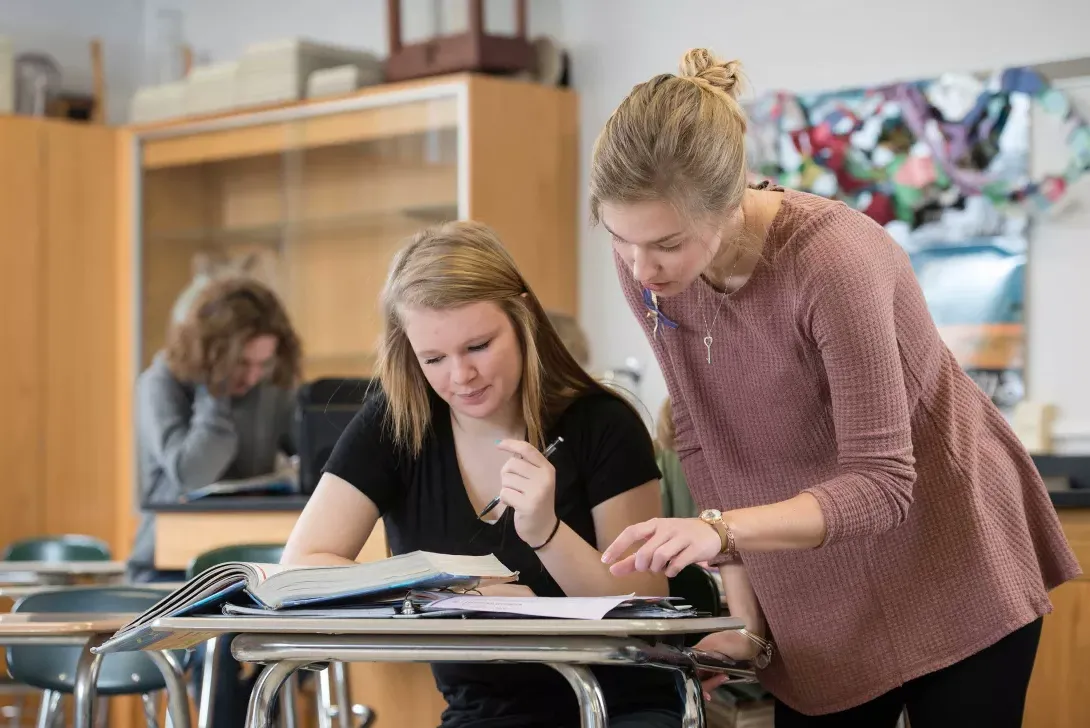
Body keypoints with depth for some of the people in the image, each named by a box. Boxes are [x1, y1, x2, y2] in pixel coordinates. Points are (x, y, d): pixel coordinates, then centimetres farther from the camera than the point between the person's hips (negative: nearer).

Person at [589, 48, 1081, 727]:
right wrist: (745, 612, -5)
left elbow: (881, 483, -28)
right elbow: (703, 439, -2)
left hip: (953, 571, -5)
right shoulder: (648, 270, -12)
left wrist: (722, 530, -41)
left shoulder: (833, 259, -30)